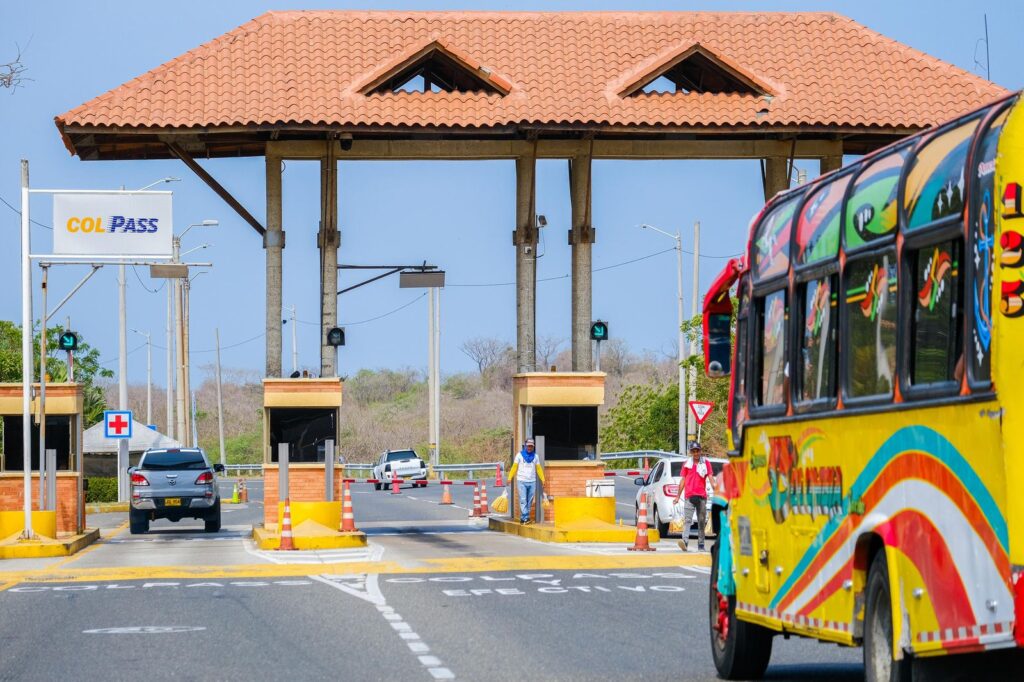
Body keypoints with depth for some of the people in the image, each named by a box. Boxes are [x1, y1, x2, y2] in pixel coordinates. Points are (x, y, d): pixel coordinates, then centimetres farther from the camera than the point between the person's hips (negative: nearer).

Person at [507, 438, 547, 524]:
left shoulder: (535, 456, 10)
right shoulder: (520, 455, 2)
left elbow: (539, 469, 11)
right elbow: (514, 467, 0)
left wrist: (543, 480, 2)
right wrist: (509, 478, -10)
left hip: (532, 482, 3)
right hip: (521, 481, -3)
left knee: (529, 501, 3)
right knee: (523, 500, -10)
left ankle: (523, 518, 8)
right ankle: (525, 518, -16)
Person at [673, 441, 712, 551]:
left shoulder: (706, 463, 7)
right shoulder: (687, 464, 11)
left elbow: (710, 477, -3)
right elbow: (683, 480, 15)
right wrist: (678, 496, 15)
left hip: (702, 496, 0)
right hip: (689, 496, 0)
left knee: (701, 521, 6)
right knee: (687, 520, -13)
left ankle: (701, 544, 12)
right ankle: (685, 542, -27)